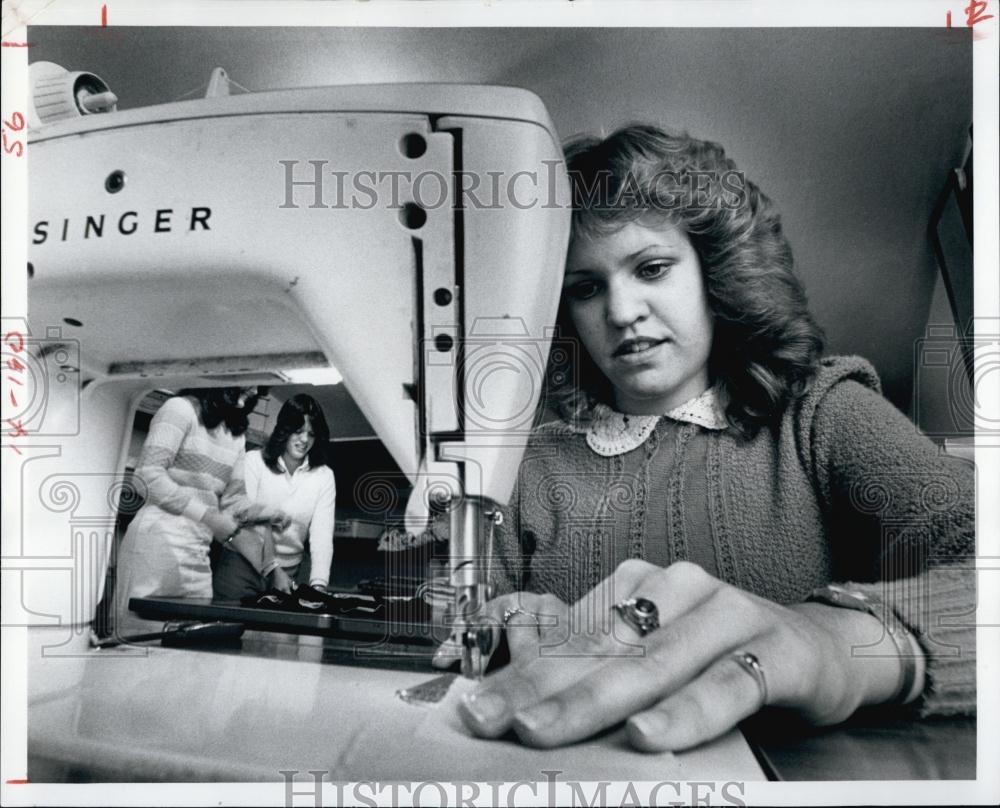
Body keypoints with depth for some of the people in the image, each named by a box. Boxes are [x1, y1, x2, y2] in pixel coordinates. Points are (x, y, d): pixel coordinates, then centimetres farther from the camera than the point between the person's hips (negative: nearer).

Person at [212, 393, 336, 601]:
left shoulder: (324, 476, 0)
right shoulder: (254, 461, -5)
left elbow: (322, 533, -8)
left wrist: (318, 584, -22)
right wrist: (272, 569, -23)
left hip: (289, 570, 2)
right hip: (244, 564, -2)